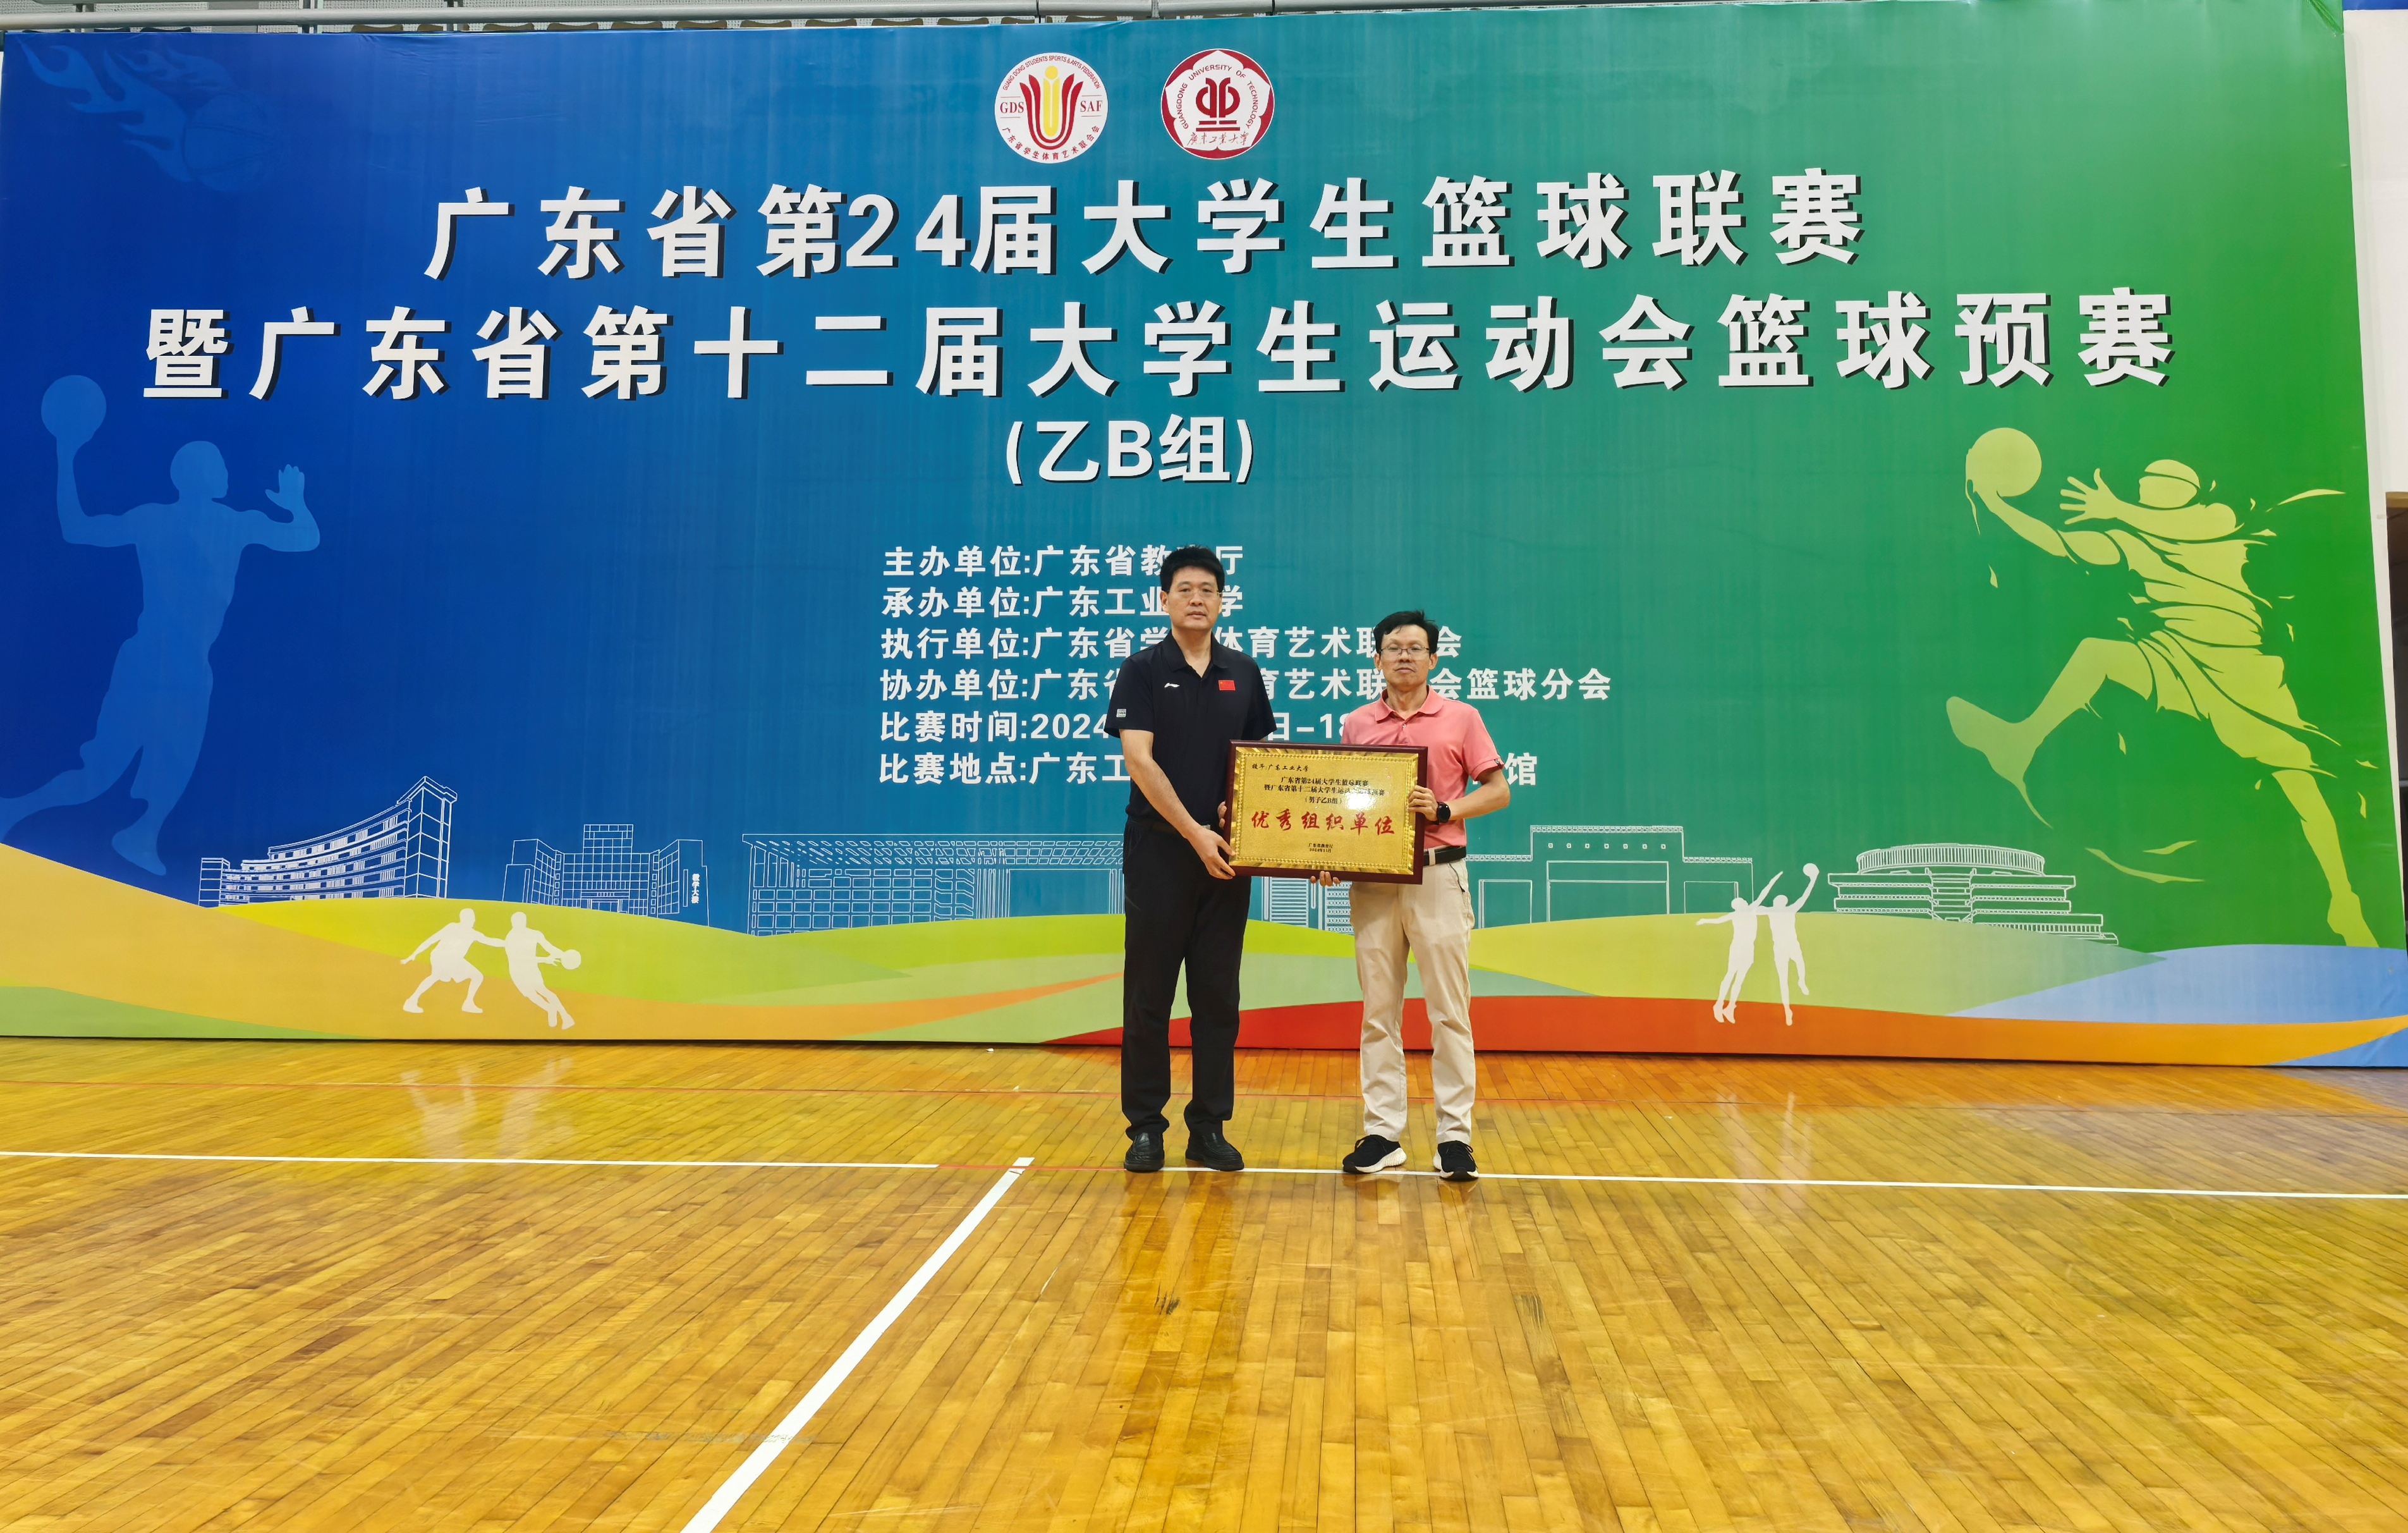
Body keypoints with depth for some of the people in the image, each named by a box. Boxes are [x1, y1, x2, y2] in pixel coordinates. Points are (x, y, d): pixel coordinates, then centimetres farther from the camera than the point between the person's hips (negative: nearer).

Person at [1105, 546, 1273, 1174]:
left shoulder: (1244, 674, 10)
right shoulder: (1143, 671, -1)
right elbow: (1138, 759, -10)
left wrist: (1240, 804, -8)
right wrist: (1193, 832, -17)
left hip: (1225, 855, 3)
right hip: (1158, 851, -3)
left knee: (1218, 997, 7)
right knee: (1148, 994, 2)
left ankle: (1209, 1128, 16)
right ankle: (1145, 1127, 13)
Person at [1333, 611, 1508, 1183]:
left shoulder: (1461, 718, 5)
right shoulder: (1355, 725, 11)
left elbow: (1498, 790, 3)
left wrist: (1444, 810, -12)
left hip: (1439, 875, -2)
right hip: (1372, 879, 3)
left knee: (1449, 1010, -1)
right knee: (1378, 1011, 6)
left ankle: (1455, 1135, 6)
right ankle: (1382, 1131, 13)